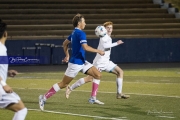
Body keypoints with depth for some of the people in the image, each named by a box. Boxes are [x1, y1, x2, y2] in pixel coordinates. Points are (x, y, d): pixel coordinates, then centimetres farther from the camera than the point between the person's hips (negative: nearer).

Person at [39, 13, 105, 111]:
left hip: (82, 62, 10)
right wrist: (98, 51, -19)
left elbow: (65, 43, 22)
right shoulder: (80, 33, -18)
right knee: (64, 84, -4)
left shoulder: (74, 33, 11)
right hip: (75, 63, -10)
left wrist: (67, 55, 27)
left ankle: (93, 98, 4)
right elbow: (85, 47, -29)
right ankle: (44, 98, 5)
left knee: (98, 74, 4)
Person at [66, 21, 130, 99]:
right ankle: (70, 88, 0)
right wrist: (116, 43, -28)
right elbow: (105, 46, -31)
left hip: (106, 62, 9)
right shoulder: (104, 36, -12)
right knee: (90, 78, -11)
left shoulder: (108, 37, 17)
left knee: (120, 72, 1)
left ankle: (119, 94, -2)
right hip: (99, 62, -9)